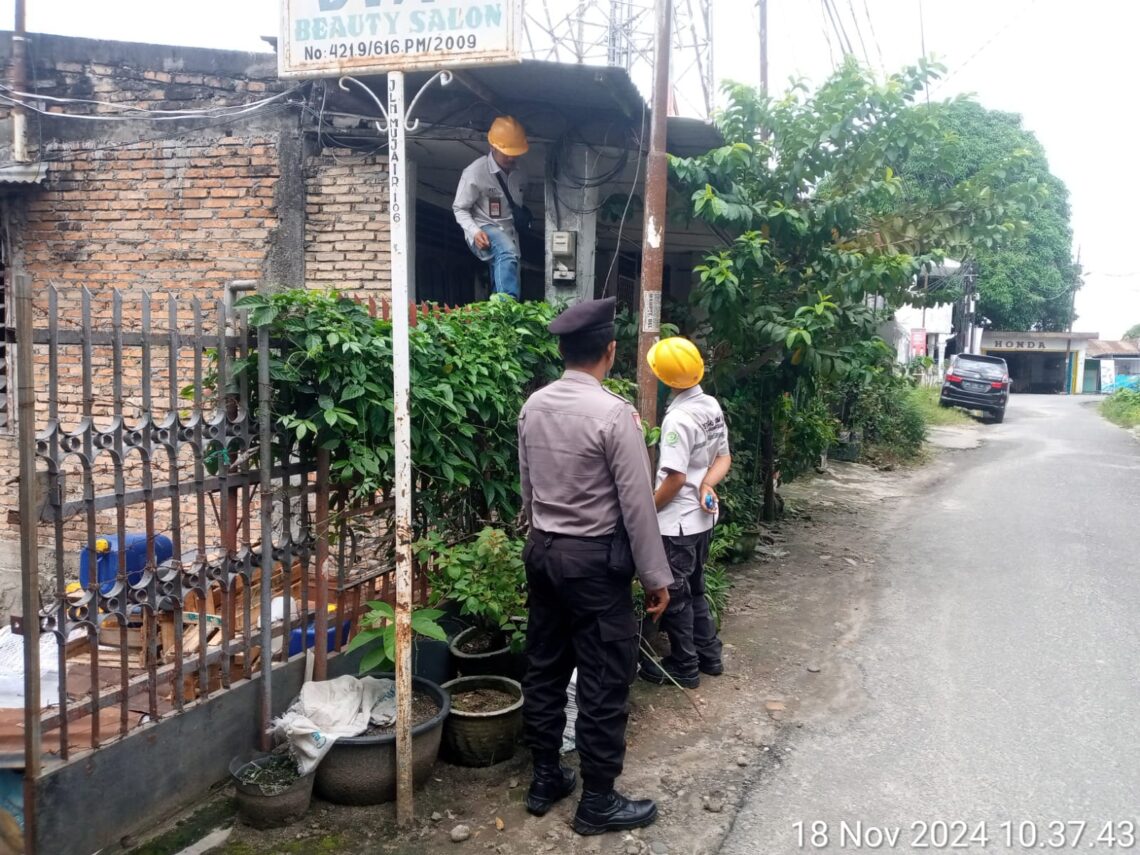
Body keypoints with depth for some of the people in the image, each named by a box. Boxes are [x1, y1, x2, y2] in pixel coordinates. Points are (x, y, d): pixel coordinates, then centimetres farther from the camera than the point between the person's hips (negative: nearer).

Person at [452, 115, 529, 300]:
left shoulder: (518, 173, 8)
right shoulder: (475, 172, -11)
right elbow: (459, 208, -6)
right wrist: (474, 232, -21)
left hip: (510, 234, 7)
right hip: (485, 231, -7)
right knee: (507, 252, -37)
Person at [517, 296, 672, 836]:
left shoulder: (533, 407, 2)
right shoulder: (613, 412, -19)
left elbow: (526, 488, 10)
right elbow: (637, 503, -17)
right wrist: (656, 577, -8)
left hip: (541, 550, 7)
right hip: (596, 559, -7)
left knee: (544, 668, 16)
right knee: (604, 682, 5)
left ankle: (545, 780, 30)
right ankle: (597, 802, 17)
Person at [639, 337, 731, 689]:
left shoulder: (678, 419, -23)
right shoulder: (713, 406, 4)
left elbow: (675, 479, -23)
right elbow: (723, 458, 9)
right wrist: (707, 484, -6)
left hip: (677, 523, -9)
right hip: (703, 518, 9)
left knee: (674, 597, 6)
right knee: (694, 589, 22)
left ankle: (684, 668, 18)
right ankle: (709, 655, 32)